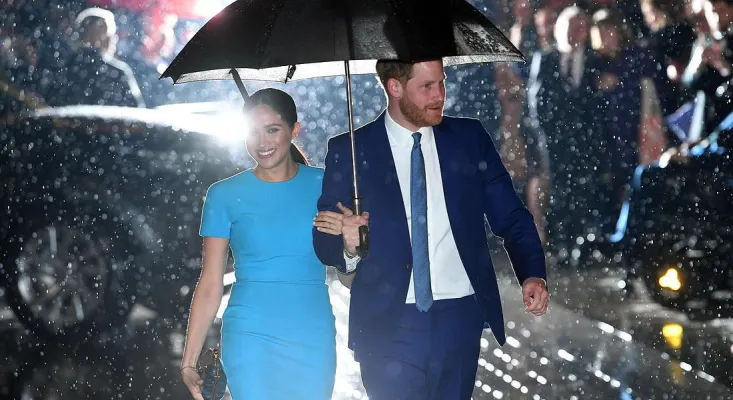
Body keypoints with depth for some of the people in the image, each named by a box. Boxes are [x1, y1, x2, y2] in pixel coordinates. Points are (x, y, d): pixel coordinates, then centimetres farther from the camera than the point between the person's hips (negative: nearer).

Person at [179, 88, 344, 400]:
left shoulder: (322, 185, 3)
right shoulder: (225, 196, 0)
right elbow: (211, 285, 0)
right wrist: (189, 361, -4)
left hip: (314, 339, 2)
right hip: (251, 340, -2)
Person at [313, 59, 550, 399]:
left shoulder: (469, 138, 7)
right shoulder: (350, 152, 0)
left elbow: (510, 216, 8)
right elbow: (324, 239, 2)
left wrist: (533, 274, -10)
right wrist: (347, 245, -21)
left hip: (459, 319, 2)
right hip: (388, 325, -2)